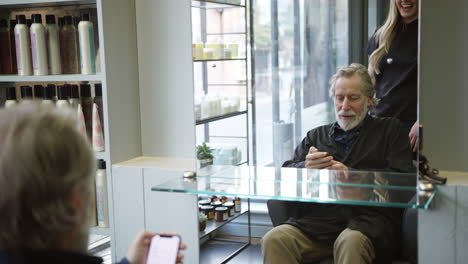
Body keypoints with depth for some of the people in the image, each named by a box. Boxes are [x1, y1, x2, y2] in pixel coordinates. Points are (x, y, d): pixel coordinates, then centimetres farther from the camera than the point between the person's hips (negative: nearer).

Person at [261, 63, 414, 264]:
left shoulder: (390, 129, 18)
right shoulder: (316, 136, 26)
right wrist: (305, 168, -7)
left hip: (367, 221, -2)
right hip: (314, 221, 3)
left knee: (351, 242, -37)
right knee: (274, 240, -27)